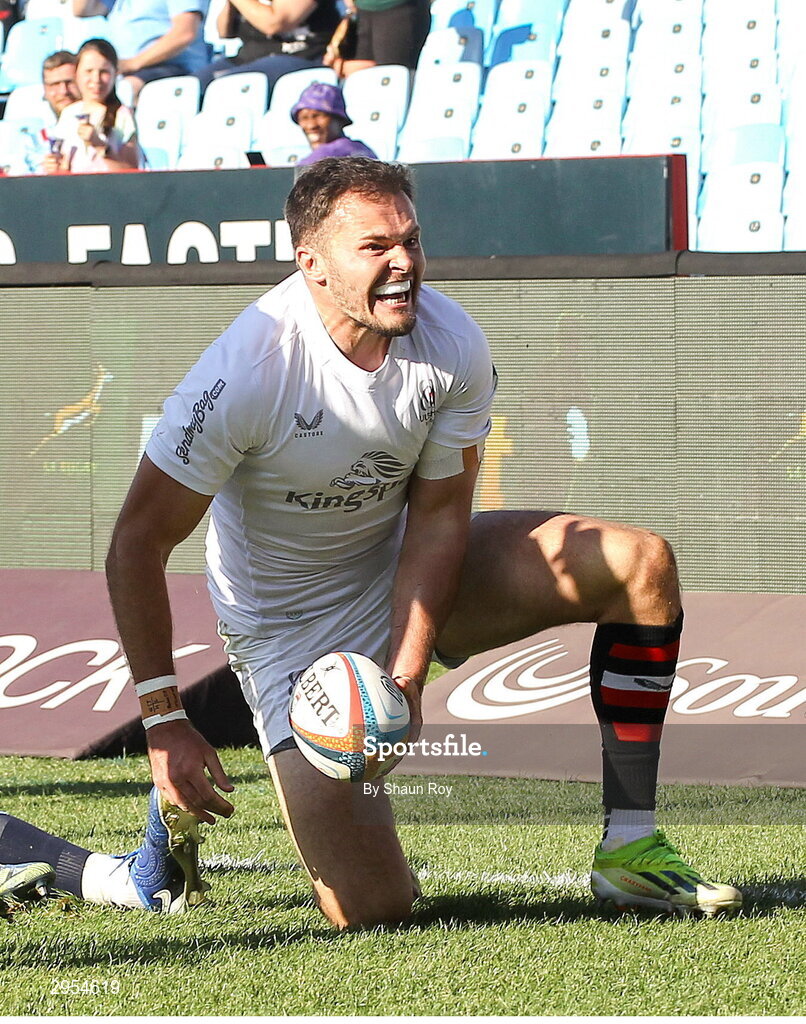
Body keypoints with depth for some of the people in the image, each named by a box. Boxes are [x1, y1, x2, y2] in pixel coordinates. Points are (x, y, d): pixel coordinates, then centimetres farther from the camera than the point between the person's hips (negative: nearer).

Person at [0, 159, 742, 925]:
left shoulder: (453, 347, -15)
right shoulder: (245, 373, -28)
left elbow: (439, 517, -9)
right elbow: (137, 544, -21)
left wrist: (402, 682, -21)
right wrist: (164, 723, -23)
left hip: (407, 573, 6)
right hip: (291, 627, -5)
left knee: (641, 565, -9)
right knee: (372, 911, -16)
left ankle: (630, 850, -2)